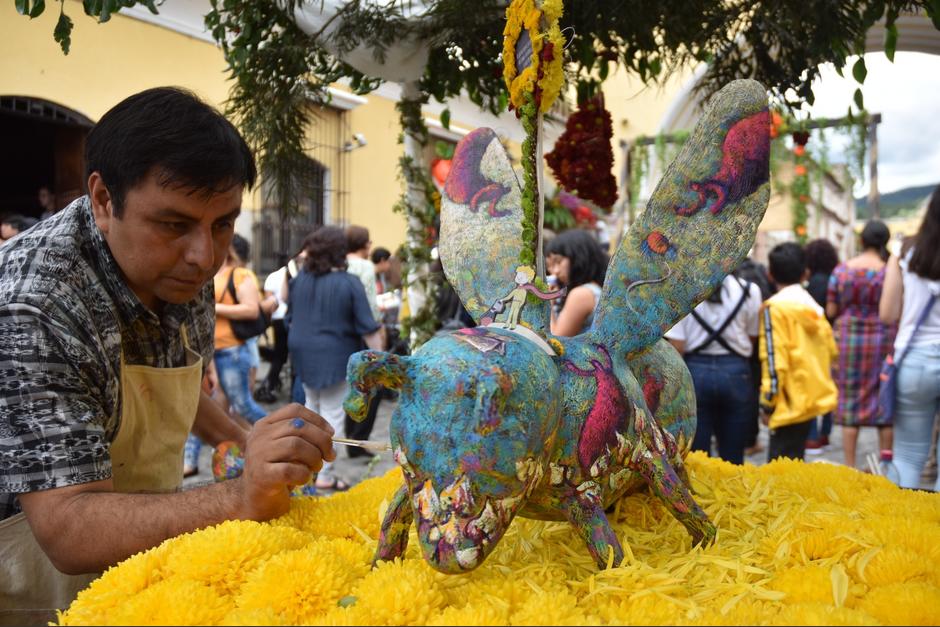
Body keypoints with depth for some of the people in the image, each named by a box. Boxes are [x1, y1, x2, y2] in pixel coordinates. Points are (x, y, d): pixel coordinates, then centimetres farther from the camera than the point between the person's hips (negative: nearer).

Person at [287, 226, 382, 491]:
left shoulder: (300, 279, 1)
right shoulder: (349, 283, -14)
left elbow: (290, 318, 11)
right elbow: (368, 328, -14)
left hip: (303, 352, 5)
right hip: (335, 356, -5)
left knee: (312, 406, 22)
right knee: (332, 414, 3)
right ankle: (324, 475, 7)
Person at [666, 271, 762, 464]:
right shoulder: (748, 291, -6)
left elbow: (676, 346, -10)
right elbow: (752, 337, 4)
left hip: (695, 370, -1)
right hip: (735, 371, 1)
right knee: (733, 456, 12)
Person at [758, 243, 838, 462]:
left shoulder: (774, 307, -12)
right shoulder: (813, 305, 10)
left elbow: (774, 360, -16)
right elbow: (831, 350, 15)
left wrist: (767, 404, -10)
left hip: (791, 402, -8)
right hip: (815, 397, 8)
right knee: (794, 463, 18)